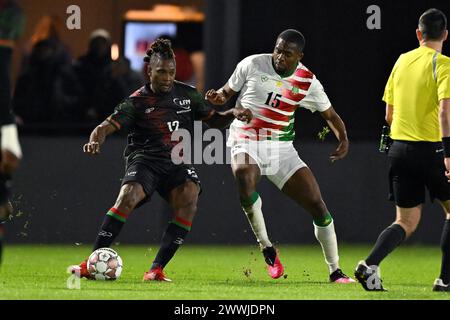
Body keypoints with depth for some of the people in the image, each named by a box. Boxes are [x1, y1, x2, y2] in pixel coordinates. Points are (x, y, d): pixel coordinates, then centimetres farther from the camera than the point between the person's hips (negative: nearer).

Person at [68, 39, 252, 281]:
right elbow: (106, 127, -8)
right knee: (128, 197, -31)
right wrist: (95, 141, -30)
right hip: (145, 159, -3)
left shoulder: (187, 94, 11)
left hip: (177, 162, 3)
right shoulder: (138, 101, -1)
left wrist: (233, 113, 0)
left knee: (189, 197, -27)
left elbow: (213, 120, 21)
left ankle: (157, 269, -26)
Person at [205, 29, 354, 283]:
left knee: (317, 204, -5)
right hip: (245, 145, -2)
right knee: (244, 177, -37)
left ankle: (335, 271, 12)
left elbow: (330, 114, 12)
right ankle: (266, 248, -20)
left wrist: (344, 140, -6)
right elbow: (228, 91, 10)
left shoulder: (307, 82, 1)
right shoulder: (252, 64, -3)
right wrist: (218, 97, -14)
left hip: (281, 148, 2)